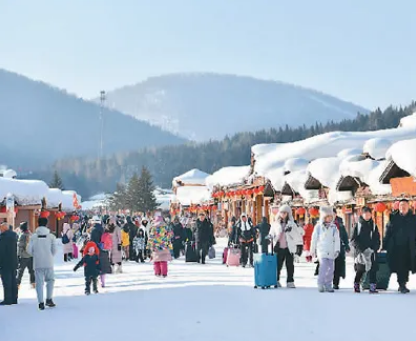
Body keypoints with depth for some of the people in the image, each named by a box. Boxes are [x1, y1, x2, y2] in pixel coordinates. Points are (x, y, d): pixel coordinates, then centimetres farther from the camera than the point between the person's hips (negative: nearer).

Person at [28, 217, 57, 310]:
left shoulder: (33, 236, -1)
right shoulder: (51, 236, -3)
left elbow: (29, 249, -3)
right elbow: (54, 249, -5)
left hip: (37, 263, 1)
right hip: (48, 263, -1)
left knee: (39, 282, 5)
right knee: (50, 280, 16)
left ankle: (41, 302, 1)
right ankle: (49, 299, 9)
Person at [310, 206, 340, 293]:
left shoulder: (334, 227, 6)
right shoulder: (318, 227, 1)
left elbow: (337, 240, 5)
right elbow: (314, 239, 8)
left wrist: (337, 250, -6)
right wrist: (313, 250, 11)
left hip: (331, 252, 3)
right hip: (322, 250, -3)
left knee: (331, 268, 4)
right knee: (323, 266, -18)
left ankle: (328, 285, 15)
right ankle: (320, 284, -10)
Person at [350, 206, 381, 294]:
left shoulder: (373, 226, 12)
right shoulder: (358, 225, 4)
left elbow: (377, 239, 10)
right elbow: (353, 239, -1)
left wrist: (375, 248, -8)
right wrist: (361, 248, -13)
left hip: (371, 252, 2)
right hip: (360, 252, -2)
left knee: (373, 269, -8)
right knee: (360, 270, 1)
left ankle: (373, 286, -9)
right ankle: (356, 285, 20)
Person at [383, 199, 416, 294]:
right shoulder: (394, 218, 5)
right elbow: (388, 232, 3)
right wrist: (385, 245, -3)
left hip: (408, 247, 1)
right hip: (396, 247, -1)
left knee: (405, 266, 5)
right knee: (399, 266, -5)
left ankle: (403, 284, 17)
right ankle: (402, 285, -3)